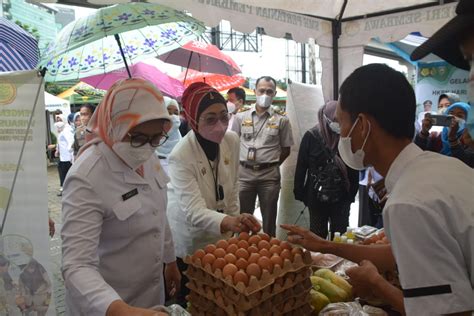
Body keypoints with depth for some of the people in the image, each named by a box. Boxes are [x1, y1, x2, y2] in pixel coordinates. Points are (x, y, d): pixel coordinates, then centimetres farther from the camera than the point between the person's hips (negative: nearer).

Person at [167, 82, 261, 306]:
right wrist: (229, 222, -52)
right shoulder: (180, 157, -27)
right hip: (189, 244, -5)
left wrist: (236, 222, 6)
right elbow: (194, 211, -35)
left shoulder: (232, 140, -10)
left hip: (220, 237, 5)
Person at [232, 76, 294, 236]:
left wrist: (271, 164, 1)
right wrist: (240, 163, 4)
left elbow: (286, 149, 6)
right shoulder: (241, 117, 4)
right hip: (244, 173, 1)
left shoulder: (281, 120, 0)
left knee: (269, 220, 9)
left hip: (269, 175, -1)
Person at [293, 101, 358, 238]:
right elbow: (301, 166, -1)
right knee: (317, 234, 13)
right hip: (316, 197, -1)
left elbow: (354, 169, 3)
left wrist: (352, 193, 1)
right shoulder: (311, 137, -4)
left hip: (341, 198, 1)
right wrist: (299, 192, -2)